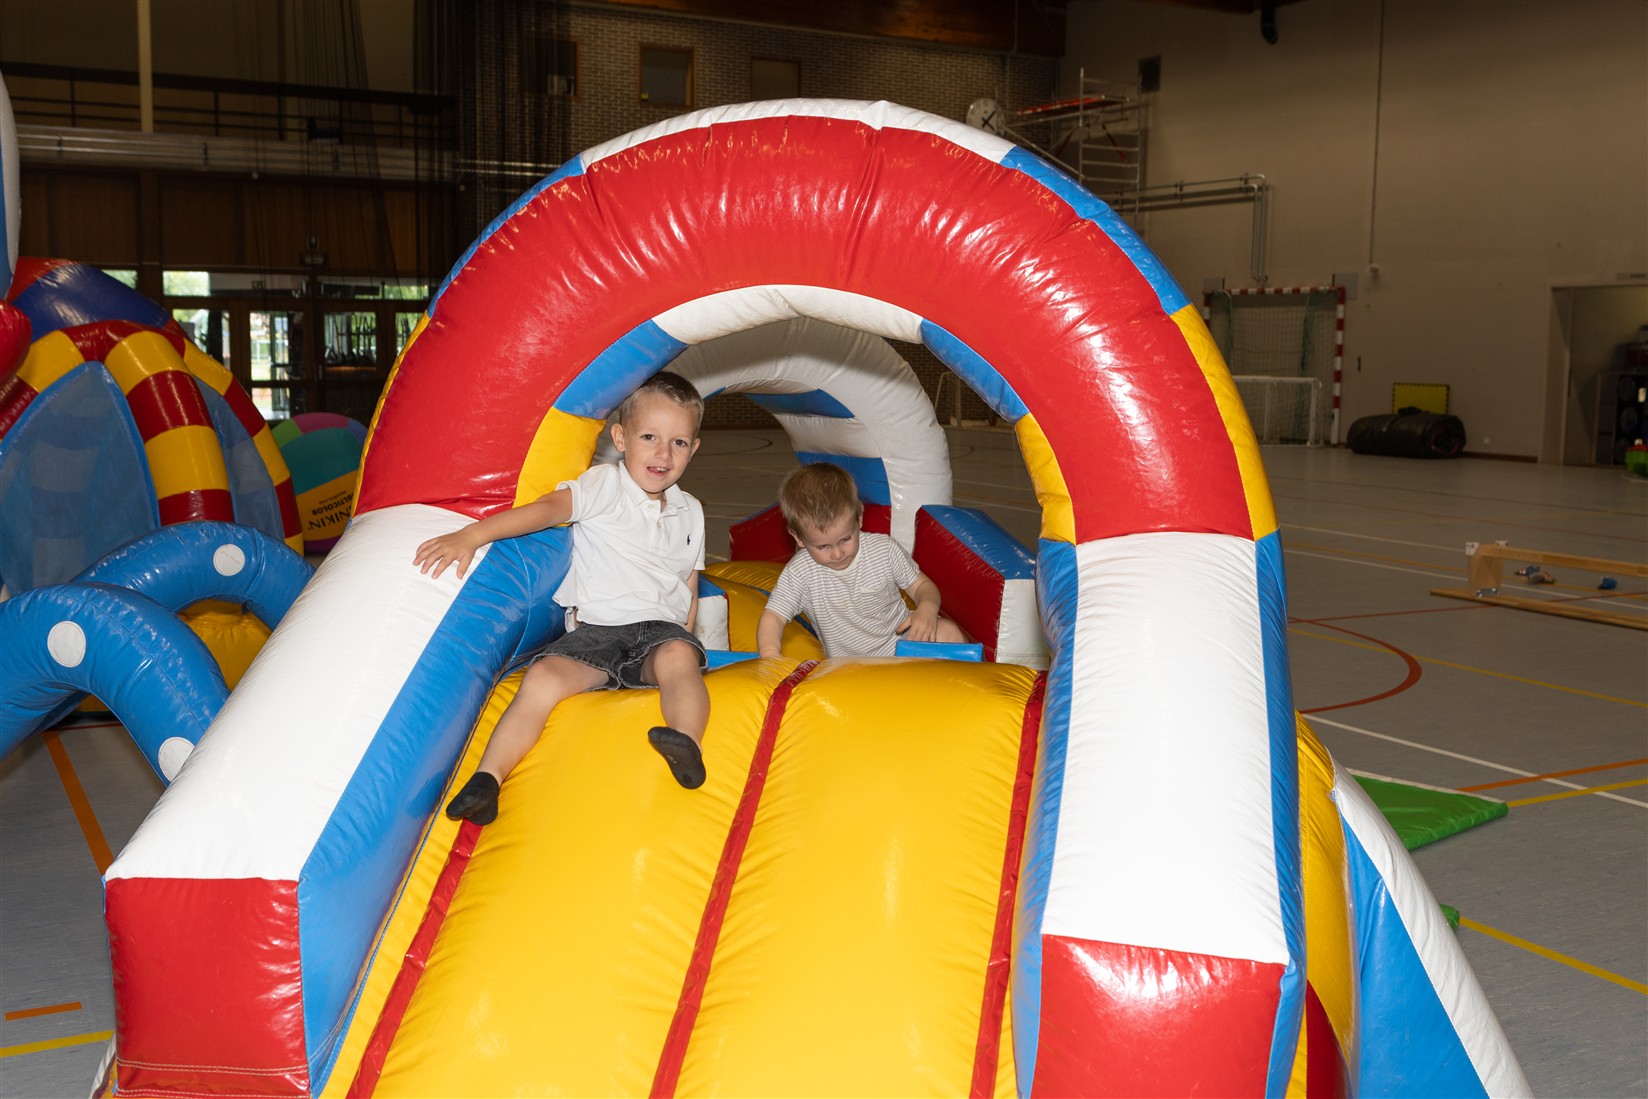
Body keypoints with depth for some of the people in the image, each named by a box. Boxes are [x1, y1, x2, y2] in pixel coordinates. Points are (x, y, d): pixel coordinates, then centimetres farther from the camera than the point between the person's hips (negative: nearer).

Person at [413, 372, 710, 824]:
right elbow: (547, 508, -15)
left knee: (678, 656, -34)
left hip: (662, 627, 2)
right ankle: (487, 778, -25)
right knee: (543, 676, -26)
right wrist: (470, 535, -28)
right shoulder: (603, 485, 2)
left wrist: (686, 636, 9)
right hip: (597, 627, -1)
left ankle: (687, 742, -55)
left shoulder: (690, 512, 17)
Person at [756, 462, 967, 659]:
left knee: (949, 632, -27)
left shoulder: (884, 549, -10)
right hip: (852, 665, 0)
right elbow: (773, 616, -16)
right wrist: (770, 654, -36)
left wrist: (928, 609, -23)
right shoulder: (799, 574, -16)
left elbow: (921, 585, 1)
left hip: (902, 637, 0)